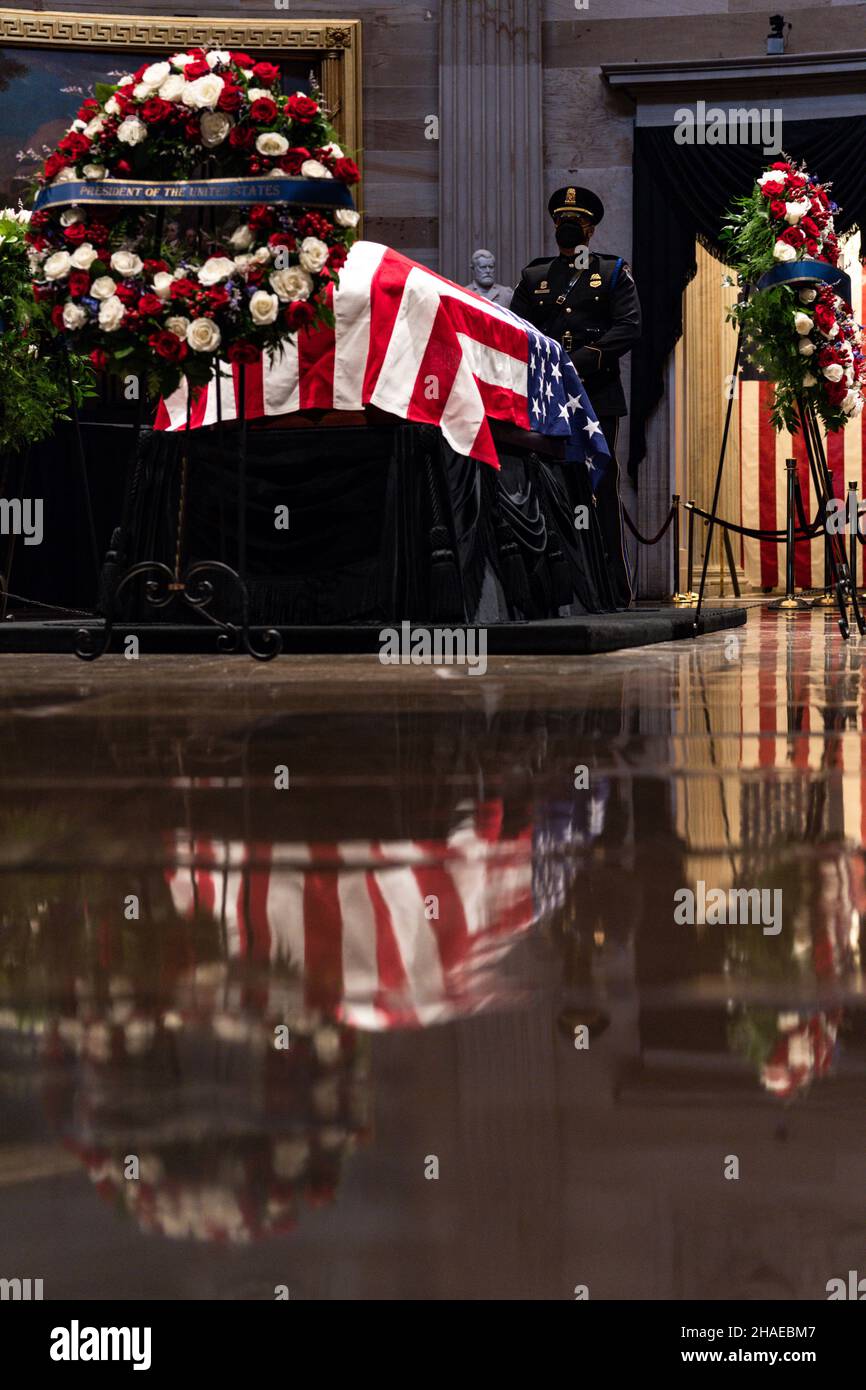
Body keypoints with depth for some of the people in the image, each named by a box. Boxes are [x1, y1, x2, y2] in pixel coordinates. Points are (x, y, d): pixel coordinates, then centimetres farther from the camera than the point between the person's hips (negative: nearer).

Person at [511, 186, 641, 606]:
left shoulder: (614, 273, 10)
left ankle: (612, 590, -2)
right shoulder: (534, 277, 18)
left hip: (597, 396, -3)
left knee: (601, 491, -5)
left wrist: (585, 360, -15)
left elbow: (629, 327, -2)